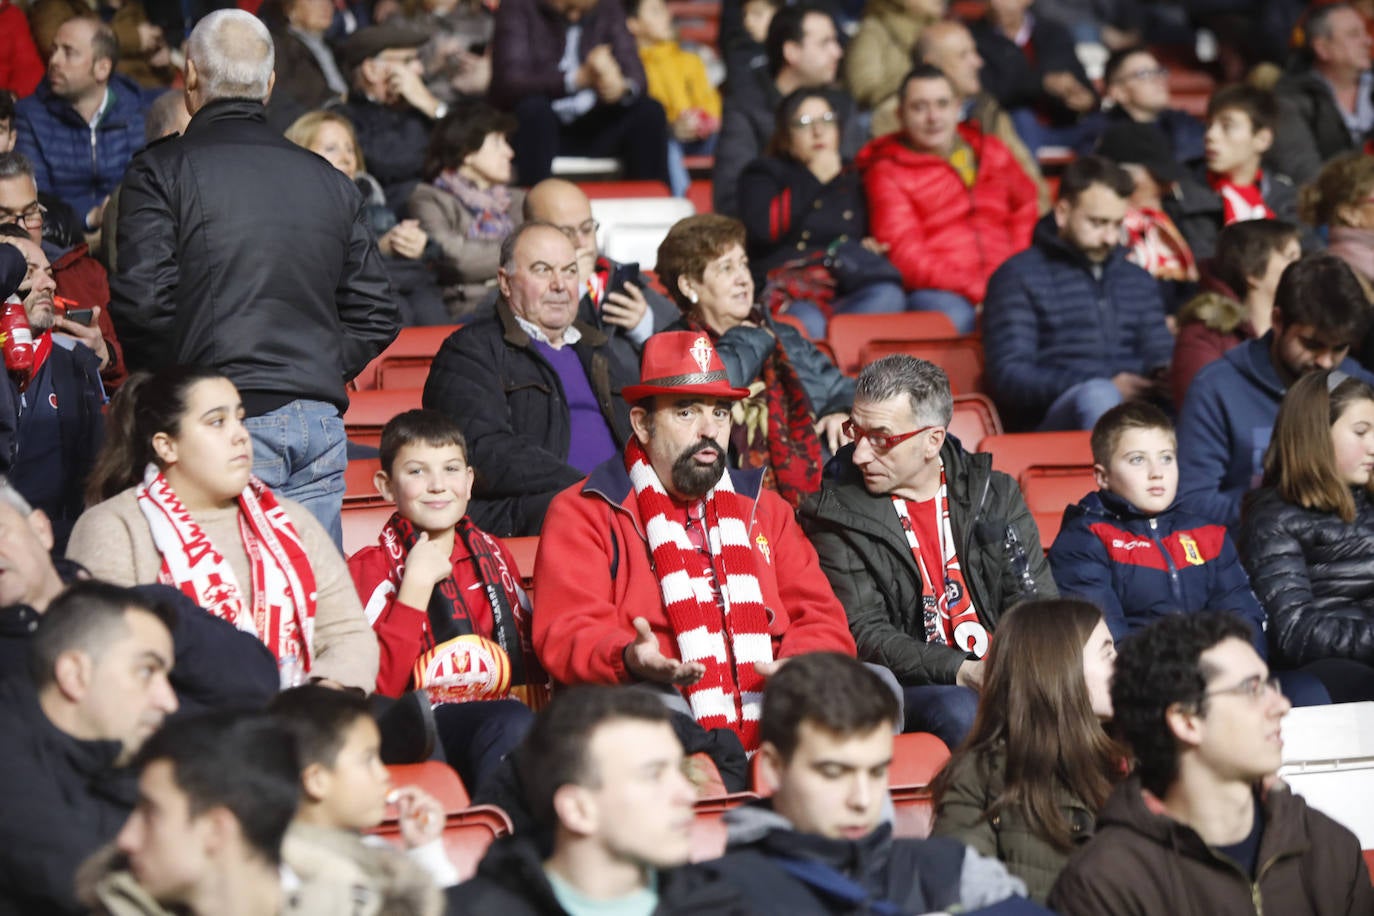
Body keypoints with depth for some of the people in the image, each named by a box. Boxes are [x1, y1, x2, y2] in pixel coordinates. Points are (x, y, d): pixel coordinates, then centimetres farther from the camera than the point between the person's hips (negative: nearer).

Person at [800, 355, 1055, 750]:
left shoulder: (996, 495, 12)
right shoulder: (836, 515, 3)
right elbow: (863, 635, -6)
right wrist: (962, 672, -21)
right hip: (913, 688, -2)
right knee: (960, 710, -36)